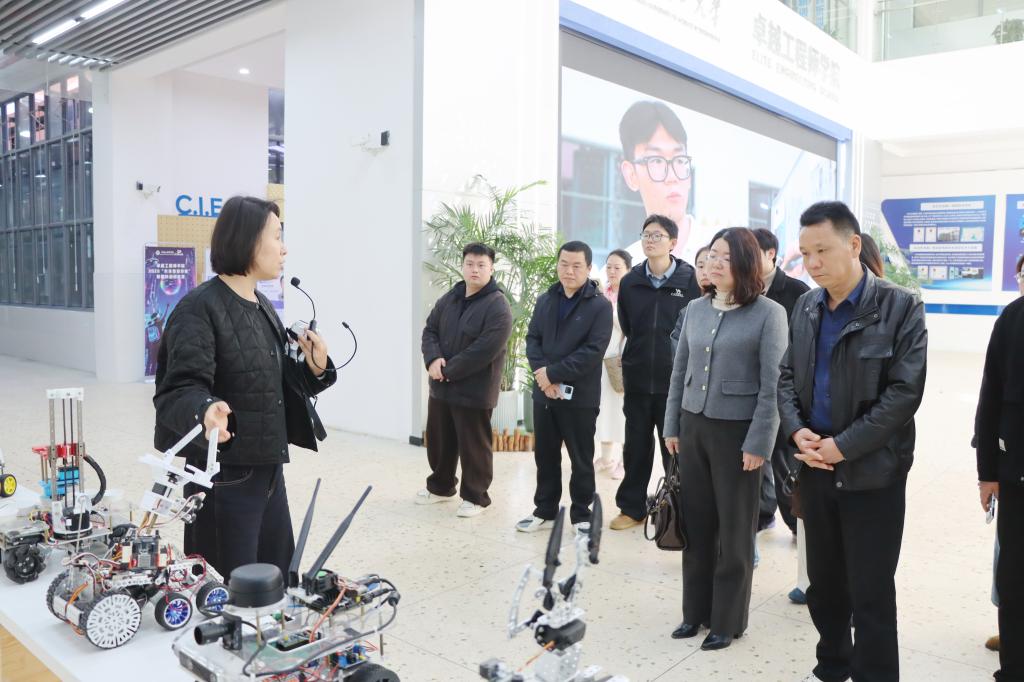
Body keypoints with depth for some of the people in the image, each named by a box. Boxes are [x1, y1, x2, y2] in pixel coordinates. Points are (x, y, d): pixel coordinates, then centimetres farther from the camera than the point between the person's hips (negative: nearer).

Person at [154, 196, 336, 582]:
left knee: (279, 582, 18)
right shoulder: (200, 308, -15)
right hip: (223, 476, -8)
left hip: (269, 469, 8)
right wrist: (206, 411, -44)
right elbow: (179, 390, -22)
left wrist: (314, 368, -2)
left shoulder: (262, 306, 11)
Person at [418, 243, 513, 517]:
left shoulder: (498, 307, -15)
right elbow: (430, 330, 10)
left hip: (474, 390, -7)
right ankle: (440, 486, 39)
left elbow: (484, 351, -22)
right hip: (441, 387, 7)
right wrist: (433, 358, -11)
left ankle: (475, 496, 21)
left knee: (473, 446, 4)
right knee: (438, 440, 19)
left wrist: (448, 371, -17)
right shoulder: (449, 298, 8)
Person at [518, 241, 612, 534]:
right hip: (544, 393, 5)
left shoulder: (600, 305, -8)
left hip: (580, 397, -5)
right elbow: (532, 339, 6)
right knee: (545, 455, 15)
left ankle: (582, 515, 23)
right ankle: (544, 510, 30)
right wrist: (543, 375, -11)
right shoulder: (544, 300, 9)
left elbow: (593, 351, -16)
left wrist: (553, 373, -18)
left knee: (581, 460, 8)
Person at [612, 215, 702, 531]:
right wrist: (640, 354, 11)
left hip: (676, 379, -3)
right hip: (637, 377, 3)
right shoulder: (630, 281, 4)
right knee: (636, 446, 12)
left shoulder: (690, 280, -7)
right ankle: (631, 508, 25)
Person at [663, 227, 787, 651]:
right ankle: (695, 610, 28)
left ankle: (727, 619, 24)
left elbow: (773, 384, -11)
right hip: (693, 426, 5)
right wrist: (672, 426, 9)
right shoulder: (695, 309, 7)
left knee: (734, 529, 9)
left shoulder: (768, 314, -9)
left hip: (737, 430, -5)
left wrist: (758, 442, -14)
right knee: (696, 523, 13)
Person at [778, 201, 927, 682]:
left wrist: (843, 446, -18)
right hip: (814, 467, 5)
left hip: (871, 472, -5)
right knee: (823, 581, 17)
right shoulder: (806, 307, 5)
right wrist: (796, 431, -8)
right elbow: (787, 376, 10)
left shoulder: (900, 307, -9)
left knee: (871, 591, 5)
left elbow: (904, 391, -15)